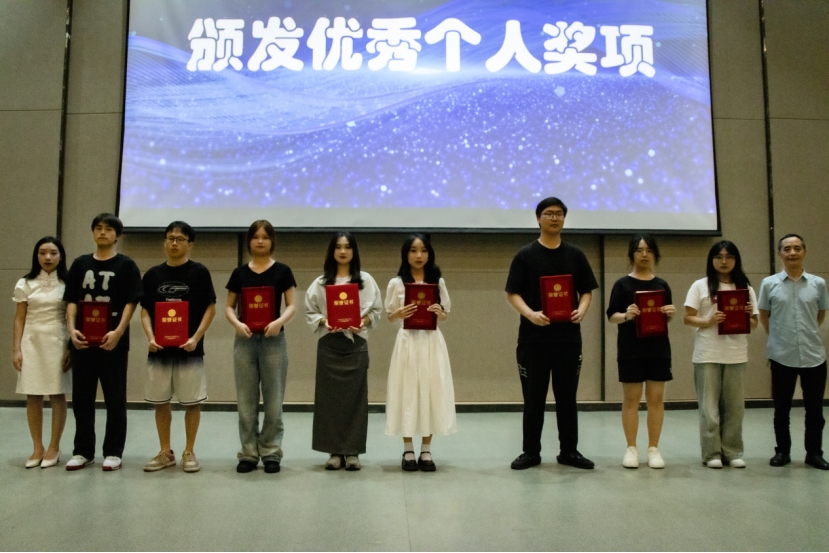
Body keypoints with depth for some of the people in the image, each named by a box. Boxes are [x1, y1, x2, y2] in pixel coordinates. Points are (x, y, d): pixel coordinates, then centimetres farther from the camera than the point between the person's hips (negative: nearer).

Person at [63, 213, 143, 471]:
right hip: (82, 340, 4)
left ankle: (113, 452, 12)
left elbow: (131, 303, -5)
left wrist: (118, 332, -18)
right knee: (81, 397, 10)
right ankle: (83, 451, 22)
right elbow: (71, 301, 9)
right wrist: (72, 329, -6)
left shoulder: (126, 265, 0)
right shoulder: (80, 264, 11)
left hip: (112, 341, -4)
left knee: (115, 399, 3)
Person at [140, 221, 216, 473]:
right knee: (161, 402, 10)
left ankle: (189, 452, 16)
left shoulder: (199, 272, -2)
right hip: (159, 349, 3)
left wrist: (196, 338, -13)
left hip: (189, 349, -3)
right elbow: (145, 311, 9)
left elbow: (210, 309, -2)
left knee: (191, 402, 3)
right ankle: (165, 453, 23)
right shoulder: (153, 274, 7)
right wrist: (150, 337, -7)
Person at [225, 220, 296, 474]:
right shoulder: (239, 272, 7)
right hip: (245, 340, 2)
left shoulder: (282, 271, 2)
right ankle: (248, 453, 16)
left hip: (273, 340, -2)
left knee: (273, 401, 3)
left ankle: (271, 453, 14)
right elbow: (229, 307, 8)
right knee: (246, 401, 7)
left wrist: (280, 321, -20)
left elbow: (292, 305, -1)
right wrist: (237, 323, -12)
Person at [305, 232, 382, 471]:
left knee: (355, 397, 1)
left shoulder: (366, 280, 5)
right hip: (328, 344, 1)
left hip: (356, 344, 0)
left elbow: (376, 310, 4)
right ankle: (334, 451, 11)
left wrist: (363, 322, -14)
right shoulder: (321, 282, 5)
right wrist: (323, 322, -13)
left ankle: (353, 451, 9)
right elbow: (310, 312, 6)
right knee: (330, 397, 2)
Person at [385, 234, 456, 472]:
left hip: (431, 342, 1)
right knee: (406, 393, 0)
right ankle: (408, 451, 12)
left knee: (431, 392, 1)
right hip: (408, 341, -1)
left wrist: (439, 312, -13)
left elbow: (445, 316, 9)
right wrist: (400, 313, -16)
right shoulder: (396, 283, 2)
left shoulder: (438, 282, 7)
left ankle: (426, 451, 12)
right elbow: (390, 316, 5)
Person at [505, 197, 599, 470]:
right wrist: (531, 314, -19)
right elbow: (512, 294, -2)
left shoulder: (575, 255, 8)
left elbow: (587, 291, 11)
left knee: (567, 396, 9)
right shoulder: (525, 255, 1)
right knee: (533, 397, 5)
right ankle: (531, 451, 16)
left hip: (568, 337, 2)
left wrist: (582, 310, -10)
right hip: (533, 338, -2)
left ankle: (569, 451, 20)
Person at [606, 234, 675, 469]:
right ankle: (631, 448, 10)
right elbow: (611, 316, -4)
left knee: (656, 398, 5)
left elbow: (667, 319, 14)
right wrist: (626, 315, -24)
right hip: (631, 348, -3)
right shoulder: (622, 284, -1)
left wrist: (671, 314, -9)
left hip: (658, 347, 3)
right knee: (631, 398, 2)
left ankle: (653, 448, 13)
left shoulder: (662, 285, 9)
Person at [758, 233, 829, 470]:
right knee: (781, 408, 8)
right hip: (782, 356, -1)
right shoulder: (769, 284, -1)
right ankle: (782, 451, 21)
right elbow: (764, 316, 9)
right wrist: (778, 337, 8)